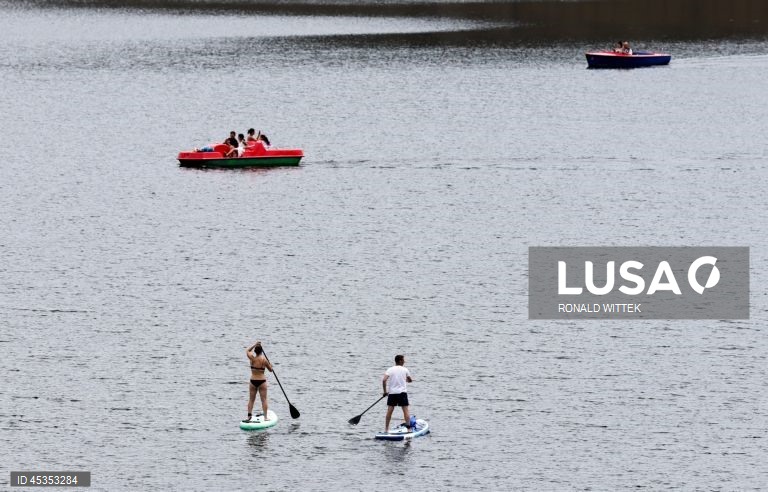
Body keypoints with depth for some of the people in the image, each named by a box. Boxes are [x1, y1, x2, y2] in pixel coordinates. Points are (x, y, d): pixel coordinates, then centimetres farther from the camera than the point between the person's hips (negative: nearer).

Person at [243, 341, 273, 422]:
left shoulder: (252, 358, -7)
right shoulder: (264, 360, -12)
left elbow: (247, 351, 16)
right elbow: (270, 370, 1)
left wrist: (255, 345, 17)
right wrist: (270, 365, 22)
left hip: (253, 381, 2)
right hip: (262, 381, -2)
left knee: (251, 400, 10)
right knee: (264, 400, 3)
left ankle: (249, 416, 7)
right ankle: (265, 417, 3)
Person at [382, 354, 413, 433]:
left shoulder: (390, 370, 0)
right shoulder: (405, 370, 2)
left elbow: (384, 380, -12)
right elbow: (410, 380, 15)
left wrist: (385, 391, -2)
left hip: (392, 393, 1)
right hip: (402, 392, -1)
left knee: (389, 411, 4)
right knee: (405, 411, 1)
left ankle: (386, 429, 6)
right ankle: (408, 428, -3)